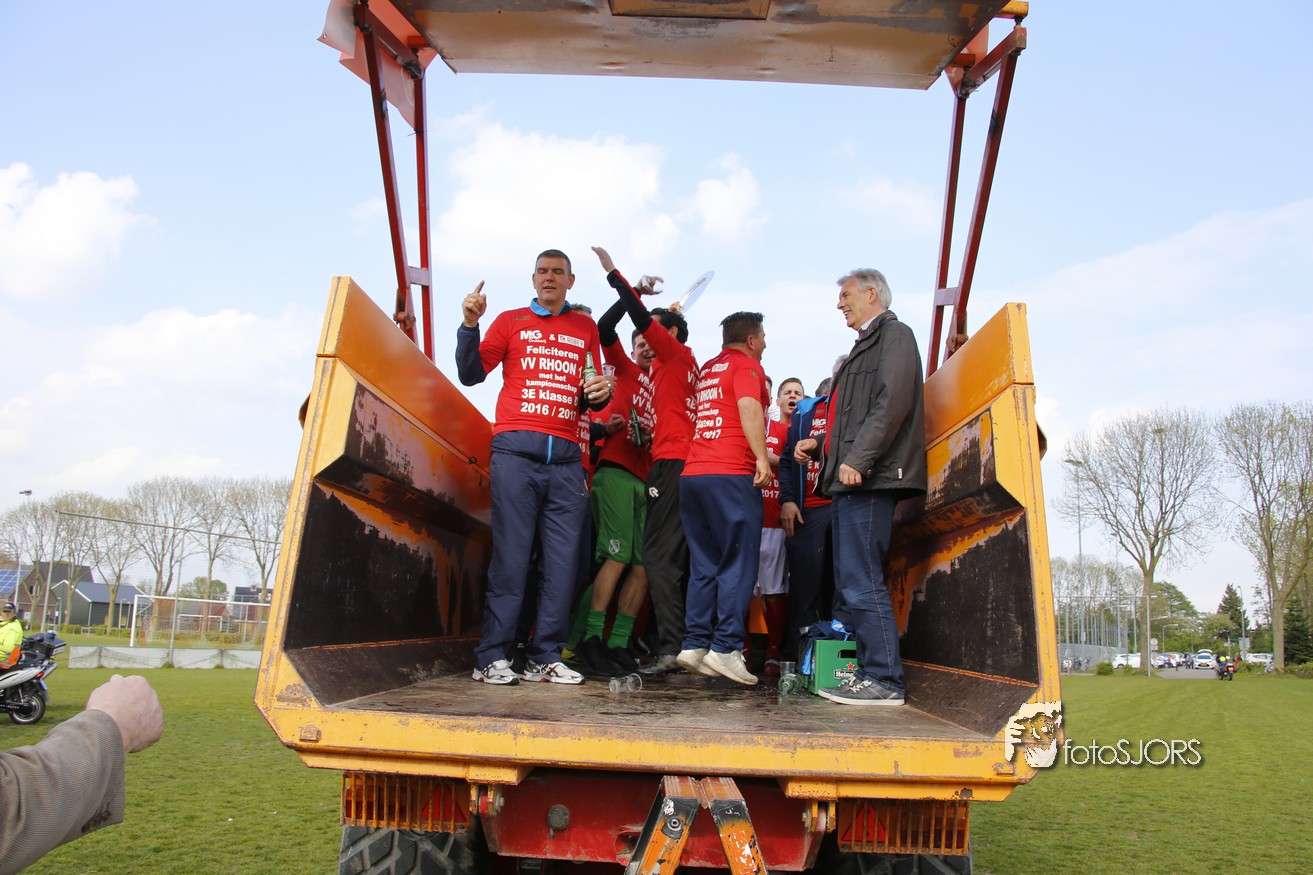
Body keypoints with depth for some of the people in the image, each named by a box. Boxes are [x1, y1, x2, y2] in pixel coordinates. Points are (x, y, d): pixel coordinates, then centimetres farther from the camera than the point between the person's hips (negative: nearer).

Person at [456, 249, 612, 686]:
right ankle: (491, 657, 1)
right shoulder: (511, 321, 14)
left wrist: (601, 394, -2)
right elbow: (472, 374, 7)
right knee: (511, 555, -5)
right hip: (516, 452, -3)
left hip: (566, 457, 3)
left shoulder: (586, 329, 19)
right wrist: (469, 325, -6)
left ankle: (545, 657, 7)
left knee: (563, 559, -1)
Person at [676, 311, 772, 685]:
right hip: (732, 473, -7)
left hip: (692, 473, 7)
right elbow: (749, 406, -16)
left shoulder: (707, 369, 22)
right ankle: (725, 648, -9)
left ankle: (694, 644, 6)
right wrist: (762, 457, -19)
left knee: (704, 566, 9)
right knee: (739, 564, -4)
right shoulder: (746, 364, 1)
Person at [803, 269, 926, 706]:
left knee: (861, 581, -12)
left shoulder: (894, 334, -1)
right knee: (853, 581, 9)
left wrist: (858, 459, -22)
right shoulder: (866, 344, 28)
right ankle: (872, 672, 14)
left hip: (869, 478, -10)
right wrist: (822, 449, 13)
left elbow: (893, 400, -16)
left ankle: (884, 679, -7)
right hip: (851, 479, 10)